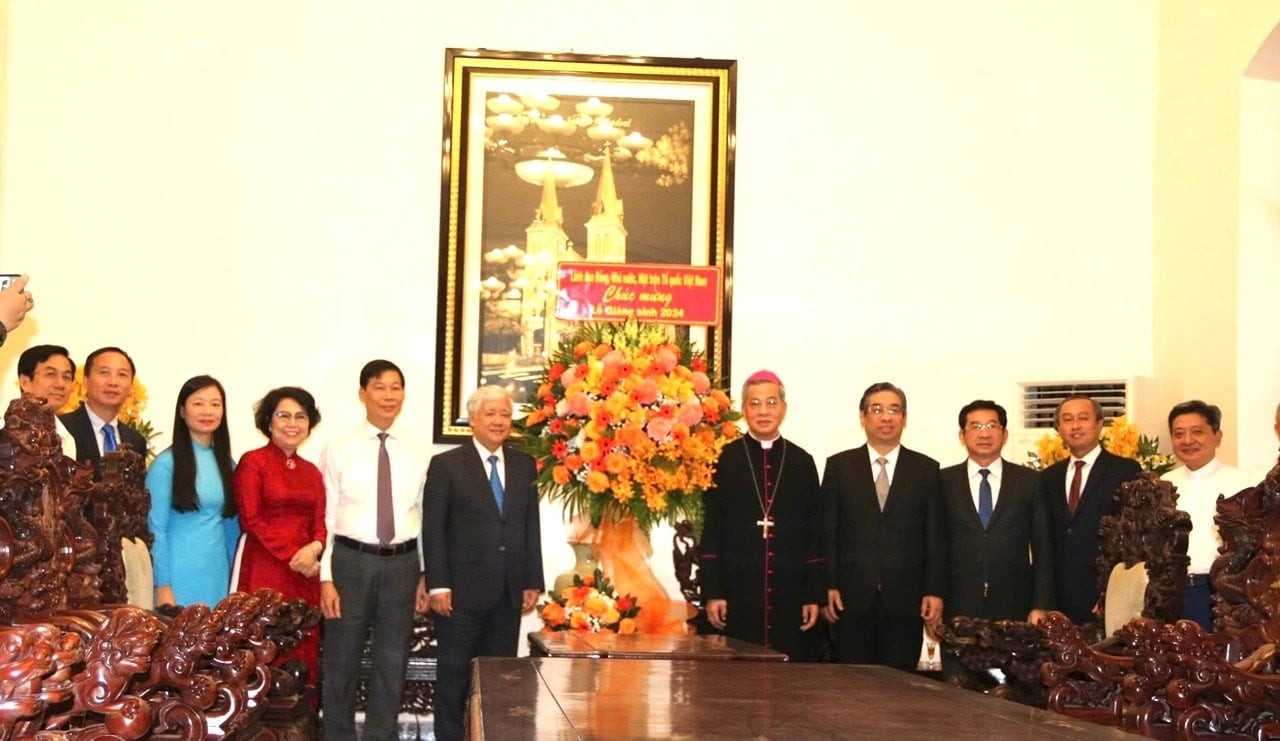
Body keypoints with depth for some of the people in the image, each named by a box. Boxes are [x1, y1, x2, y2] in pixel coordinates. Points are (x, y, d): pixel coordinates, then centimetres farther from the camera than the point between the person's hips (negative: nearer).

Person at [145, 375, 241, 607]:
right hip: (179, 578, -5)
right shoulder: (166, 464, -5)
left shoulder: (225, 463, 12)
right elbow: (155, 528, -6)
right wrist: (163, 586, -11)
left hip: (219, 578, 5)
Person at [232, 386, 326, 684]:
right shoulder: (252, 462, 1)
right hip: (264, 572, -5)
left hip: (305, 576, 5)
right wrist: (292, 556, -11)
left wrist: (314, 547, -9)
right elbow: (250, 520, -6)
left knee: (303, 658, 2)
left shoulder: (311, 472, 17)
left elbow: (319, 523, 14)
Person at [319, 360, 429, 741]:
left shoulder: (420, 452, 4)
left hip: (402, 563, 2)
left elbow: (427, 516, 7)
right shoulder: (339, 449, -2)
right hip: (351, 560, -2)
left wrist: (427, 574, 6)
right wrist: (326, 577, -6)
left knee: (392, 660, 12)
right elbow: (325, 516, -2)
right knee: (342, 658, 8)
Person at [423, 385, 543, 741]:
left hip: (508, 592, 4)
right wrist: (438, 585, -11)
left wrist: (533, 582, 6)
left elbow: (531, 527, 11)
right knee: (455, 674, 4)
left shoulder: (525, 465, 11)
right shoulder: (446, 465, -1)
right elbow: (432, 529, -5)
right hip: (462, 591, -4)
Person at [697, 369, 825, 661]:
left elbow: (815, 535, 9)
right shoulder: (724, 460, 4)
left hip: (791, 594, 2)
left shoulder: (802, 462, 10)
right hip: (737, 593, -2)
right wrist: (712, 593, -5)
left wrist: (815, 595, 3)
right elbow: (710, 531, 2)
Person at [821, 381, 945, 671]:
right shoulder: (839, 466, 8)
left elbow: (936, 536, 6)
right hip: (852, 597, 0)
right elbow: (827, 532, 5)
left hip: (905, 600, 0)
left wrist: (935, 591, -2)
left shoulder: (926, 470, 8)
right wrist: (827, 586, -4)